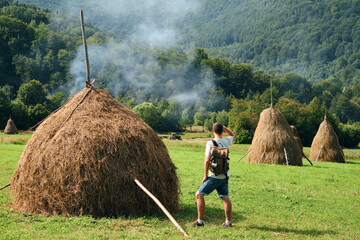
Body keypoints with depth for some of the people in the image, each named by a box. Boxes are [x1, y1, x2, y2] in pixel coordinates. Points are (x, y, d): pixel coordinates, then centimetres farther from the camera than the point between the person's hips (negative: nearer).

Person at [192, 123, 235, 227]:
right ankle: (228, 221, 10)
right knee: (225, 197, 9)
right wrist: (223, 127, 18)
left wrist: (205, 175, -5)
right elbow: (232, 135, 29)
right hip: (225, 176, 6)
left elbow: (207, 160, -13)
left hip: (214, 177, -6)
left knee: (199, 195, 1)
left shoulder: (211, 143, -11)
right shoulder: (227, 141, 4)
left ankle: (200, 221, -1)